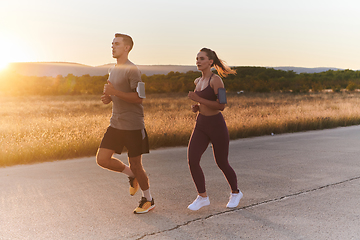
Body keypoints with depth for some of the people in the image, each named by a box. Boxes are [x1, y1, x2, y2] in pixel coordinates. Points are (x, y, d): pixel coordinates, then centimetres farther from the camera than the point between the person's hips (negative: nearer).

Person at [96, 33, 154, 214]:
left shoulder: (132, 70, -12)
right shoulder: (113, 70, 16)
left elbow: (138, 97, -19)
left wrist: (115, 92, -25)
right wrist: (108, 98, 6)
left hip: (133, 126, -8)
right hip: (115, 124, 8)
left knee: (135, 165, 1)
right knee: (102, 159, 0)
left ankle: (148, 200, 22)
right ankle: (132, 176, 24)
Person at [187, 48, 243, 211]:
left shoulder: (216, 79, -14)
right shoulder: (198, 81, 10)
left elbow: (222, 106, -21)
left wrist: (198, 99, -22)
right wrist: (195, 107, 4)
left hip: (216, 125, -6)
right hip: (200, 125, 6)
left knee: (222, 163, 7)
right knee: (192, 160, -9)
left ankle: (235, 192, 33)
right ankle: (202, 197, 6)